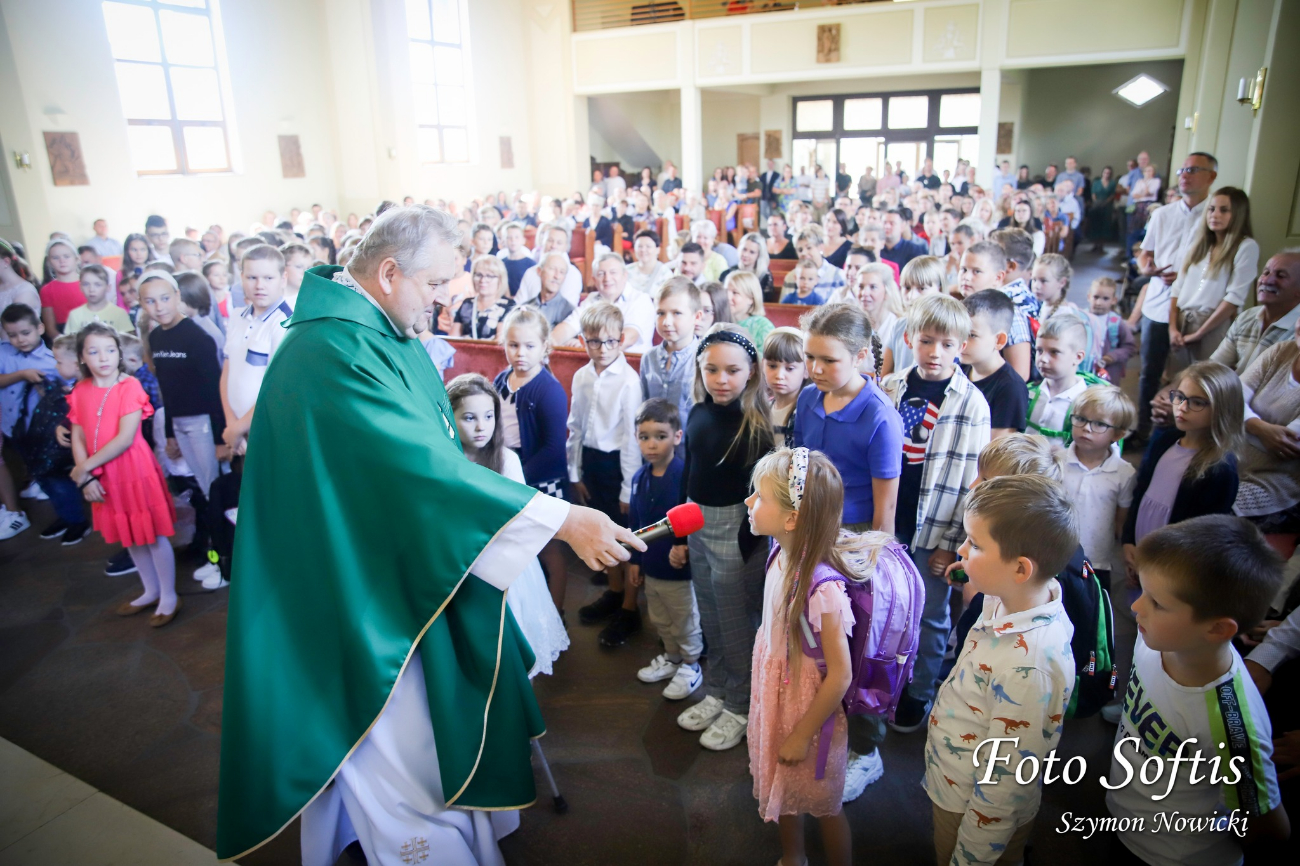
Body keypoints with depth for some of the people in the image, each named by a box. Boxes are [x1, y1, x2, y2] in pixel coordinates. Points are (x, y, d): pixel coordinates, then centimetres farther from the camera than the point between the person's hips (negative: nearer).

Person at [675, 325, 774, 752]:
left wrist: (745, 547, -15)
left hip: (735, 532, -6)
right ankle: (715, 694, 40)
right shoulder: (698, 413, 1)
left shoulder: (756, 425, -18)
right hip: (697, 527, 6)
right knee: (709, 620, 20)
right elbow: (689, 478, 8)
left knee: (735, 624, 9)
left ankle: (739, 707, 29)